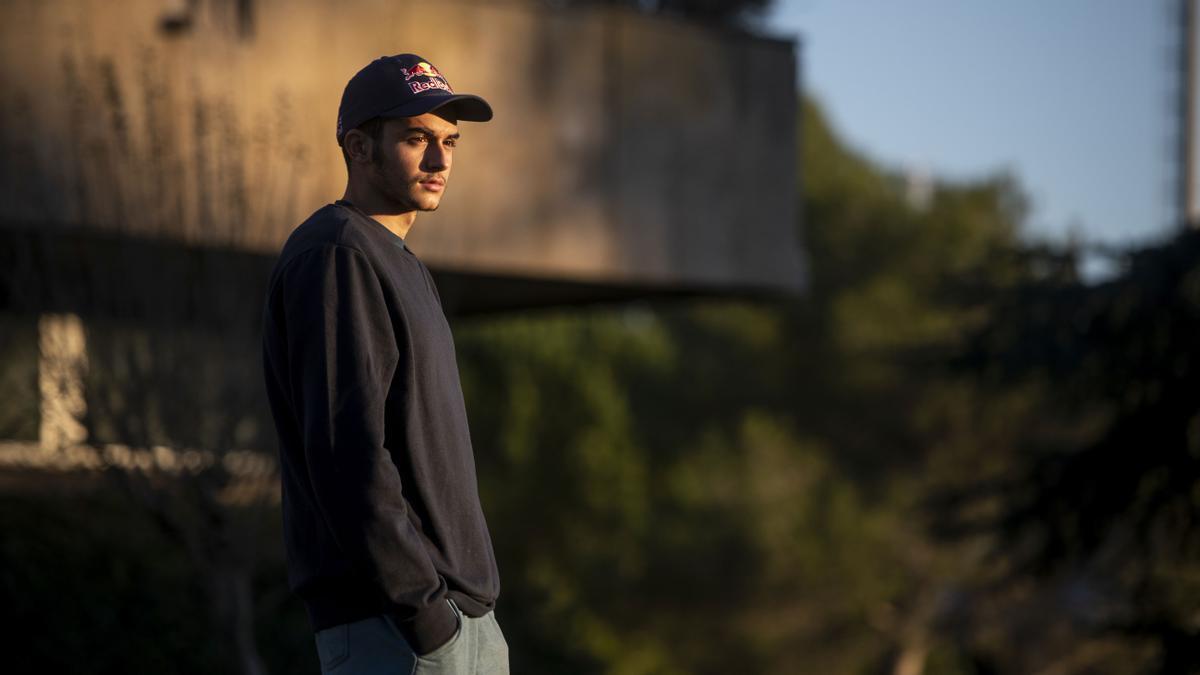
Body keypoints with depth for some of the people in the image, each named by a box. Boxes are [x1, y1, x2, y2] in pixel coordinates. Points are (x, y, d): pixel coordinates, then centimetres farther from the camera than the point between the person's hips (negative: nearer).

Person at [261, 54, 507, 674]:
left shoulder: (402, 267, 21)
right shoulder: (334, 256, -11)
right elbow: (345, 450, -20)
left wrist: (465, 605, 19)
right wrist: (417, 603, -23)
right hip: (390, 625, -10)